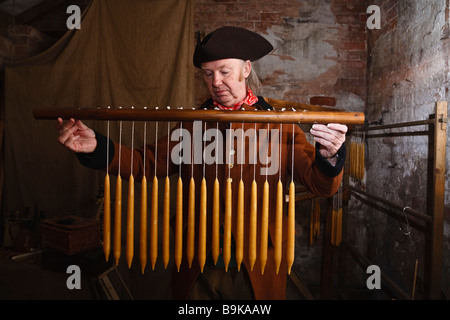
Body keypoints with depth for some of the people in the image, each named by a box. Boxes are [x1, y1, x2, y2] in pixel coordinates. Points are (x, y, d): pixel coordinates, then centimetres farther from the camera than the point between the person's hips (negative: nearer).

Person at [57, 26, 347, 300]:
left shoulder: (279, 125, -6)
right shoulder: (193, 125, 3)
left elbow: (322, 185, -10)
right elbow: (146, 164, -2)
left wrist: (328, 157, -33)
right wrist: (95, 147, -17)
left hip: (257, 272, -2)